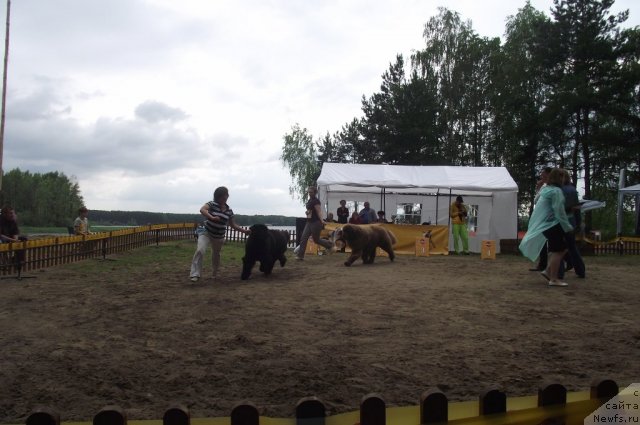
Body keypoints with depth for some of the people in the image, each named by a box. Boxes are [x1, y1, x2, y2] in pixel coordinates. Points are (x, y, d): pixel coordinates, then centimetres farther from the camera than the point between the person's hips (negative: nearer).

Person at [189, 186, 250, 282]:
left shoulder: (229, 210, 0)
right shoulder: (212, 204, -13)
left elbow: (232, 225, 8)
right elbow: (202, 210, -32)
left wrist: (244, 231, 1)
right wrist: (212, 218, -46)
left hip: (219, 237, 4)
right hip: (206, 232, -4)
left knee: (216, 255, 18)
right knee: (200, 250, -24)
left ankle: (215, 273, 40)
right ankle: (195, 274, -19)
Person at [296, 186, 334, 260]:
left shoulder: (316, 201, -14)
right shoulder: (309, 200, 13)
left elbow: (319, 211, -23)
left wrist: (321, 220, -35)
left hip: (316, 222, -9)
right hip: (309, 222, 9)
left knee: (316, 239, 2)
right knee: (303, 238, -1)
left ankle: (330, 245, 25)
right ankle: (300, 255, -2)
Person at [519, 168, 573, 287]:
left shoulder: (545, 189, 13)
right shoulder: (556, 191, -15)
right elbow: (559, 211, -17)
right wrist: (567, 226, -9)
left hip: (545, 224, 10)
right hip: (553, 224, -10)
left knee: (562, 248, 16)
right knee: (557, 251, -4)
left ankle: (548, 271, 14)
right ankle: (553, 279, -1)